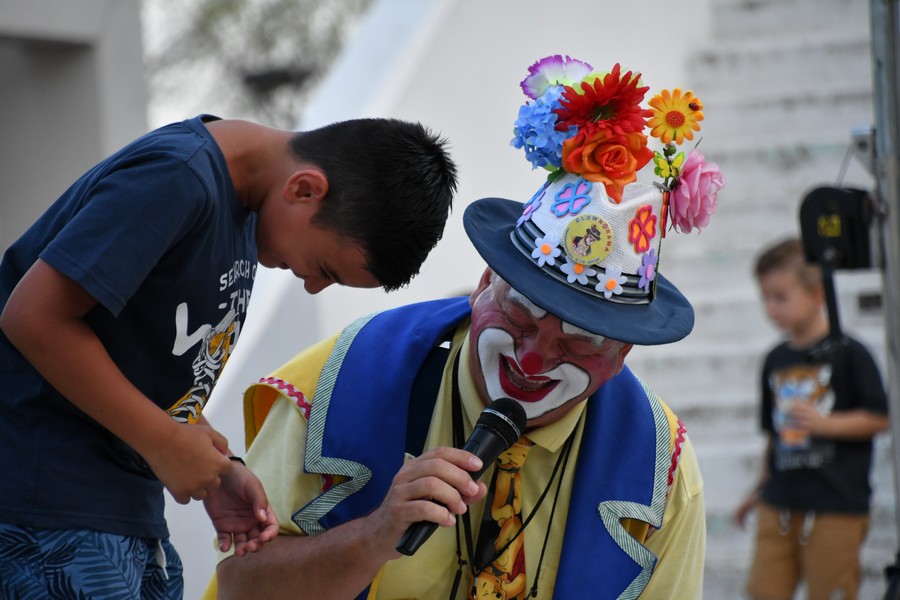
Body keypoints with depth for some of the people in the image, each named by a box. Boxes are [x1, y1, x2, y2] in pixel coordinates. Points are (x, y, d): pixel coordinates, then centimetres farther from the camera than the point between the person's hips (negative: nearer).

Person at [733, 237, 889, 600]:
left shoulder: (847, 354, -5)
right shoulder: (776, 360, 12)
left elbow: (879, 418, -7)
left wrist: (824, 423, -18)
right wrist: (761, 489, 20)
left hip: (836, 506, -5)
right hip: (779, 506, 5)